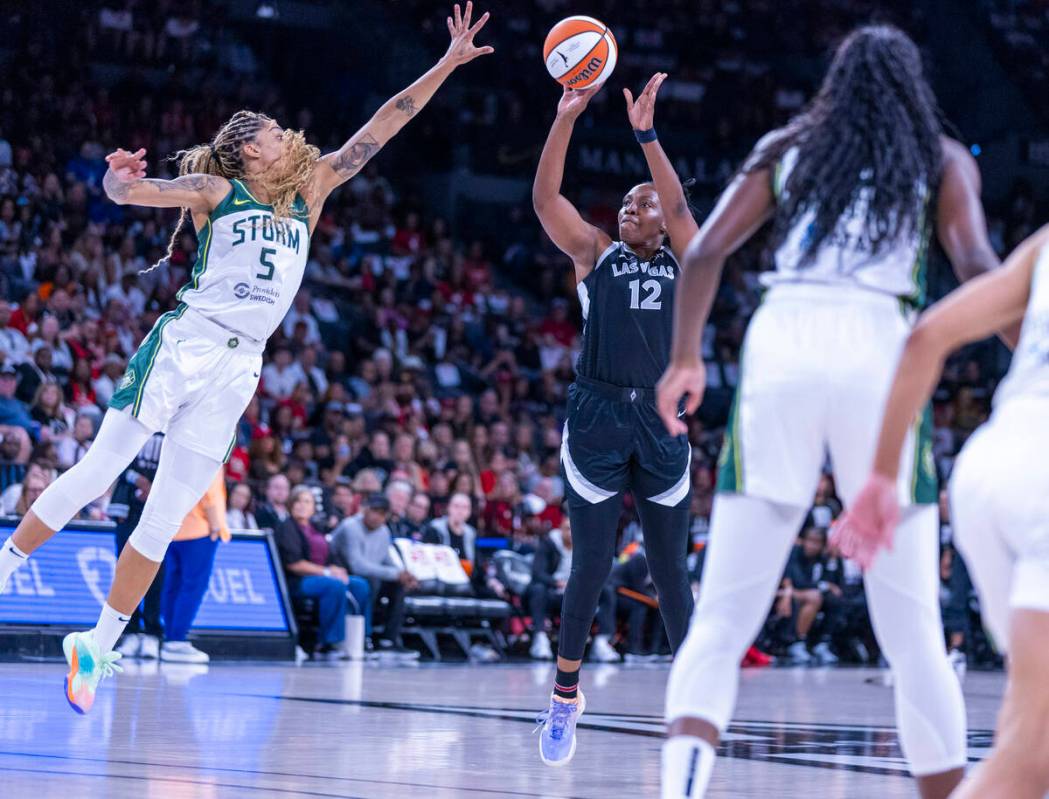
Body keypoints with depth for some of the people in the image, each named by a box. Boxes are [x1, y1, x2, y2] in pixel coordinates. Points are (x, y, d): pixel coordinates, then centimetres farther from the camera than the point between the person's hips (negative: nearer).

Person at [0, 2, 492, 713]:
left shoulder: (309, 193, 17)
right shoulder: (217, 191, 4)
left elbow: (381, 128, 16)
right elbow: (129, 191, -9)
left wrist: (448, 65, 12)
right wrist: (119, 177, -34)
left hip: (238, 371, 4)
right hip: (183, 346, -4)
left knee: (164, 522, 1)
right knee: (97, 474, -7)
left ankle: (98, 648, 5)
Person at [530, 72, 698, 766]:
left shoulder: (681, 261, 11)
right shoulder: (595, 253, 10)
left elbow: (679, 204, -8)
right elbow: (545, 197, -4)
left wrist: (647, 134, -18)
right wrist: (567, 117, -14)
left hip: (660, 421, 1)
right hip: (597, 416, -1)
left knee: (670, 568, 4)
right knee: (592, 565, -3)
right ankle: (566, 695, 12)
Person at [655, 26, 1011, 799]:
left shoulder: (786, 147, 23)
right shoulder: (943, 160, 17)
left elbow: (705, 252, 12)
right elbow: (976, 264, -1)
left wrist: (686, 358, 23)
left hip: (780, 345, 1)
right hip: (879, 352, -1)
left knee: (723, 618, 0)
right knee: (914, 633, 4)